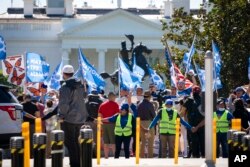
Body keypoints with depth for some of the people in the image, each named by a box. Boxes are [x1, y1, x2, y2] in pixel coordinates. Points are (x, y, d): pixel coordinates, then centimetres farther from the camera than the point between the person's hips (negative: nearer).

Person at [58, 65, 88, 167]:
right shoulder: (80, 85, 10)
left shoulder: (65, 86, -15)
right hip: (80, 117, 8)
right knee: (75, 141, 18)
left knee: (69, 141, -1)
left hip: (69, 118, -8)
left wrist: (61, 116, -11)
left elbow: (64, 103, -20)